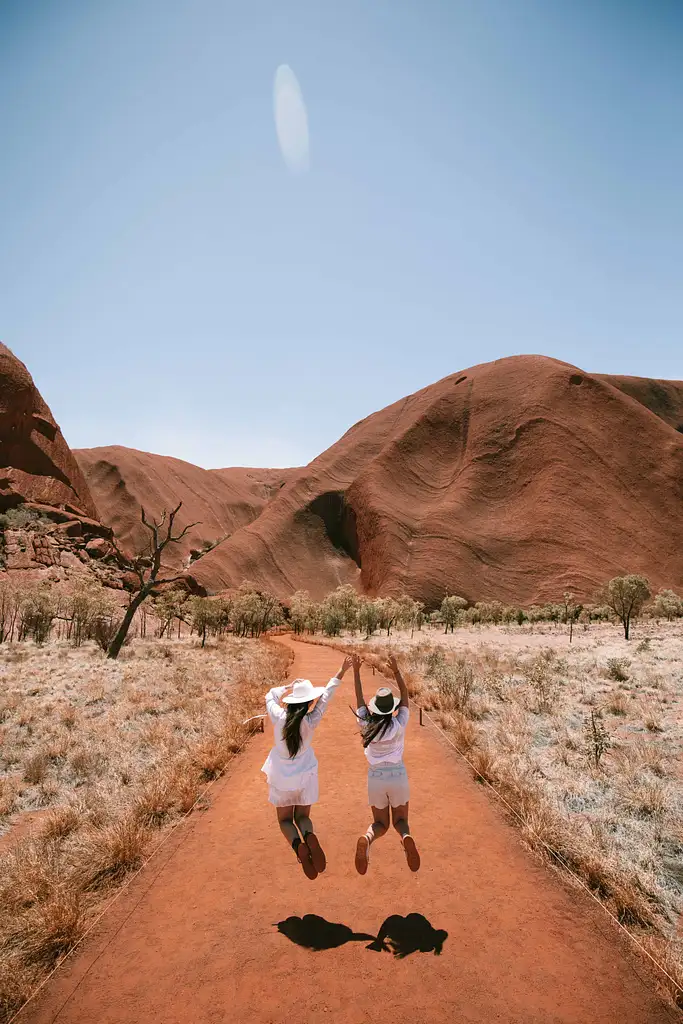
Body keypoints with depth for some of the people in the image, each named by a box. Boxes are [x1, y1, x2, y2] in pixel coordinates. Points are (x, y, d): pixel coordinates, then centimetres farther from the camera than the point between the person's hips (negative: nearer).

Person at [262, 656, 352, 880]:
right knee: (302, 816, 19)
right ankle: (309, 836, -18)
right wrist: (341, 672, -11)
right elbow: (327, 695, -16)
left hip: (281, 778, 1)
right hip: (305, 776, -1)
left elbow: (270, 695, 1)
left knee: (285, 819, 17)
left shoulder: (279, 717, -19)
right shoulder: (310, 721, -21)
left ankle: (297, 844, -17)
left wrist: (289, 686, 10)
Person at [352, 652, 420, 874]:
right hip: (398, 776, -1)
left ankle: (367, 839, -19)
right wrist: (396, 671, -3)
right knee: (400, 820, 19)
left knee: (380, 823, 18)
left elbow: (359, 698, 1)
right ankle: (406, 837, -19)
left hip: (376, 778, 1)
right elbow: (405, 695, -2)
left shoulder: (366, 725, -8)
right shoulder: (399, 724, -11)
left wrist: (356, 671, 5)